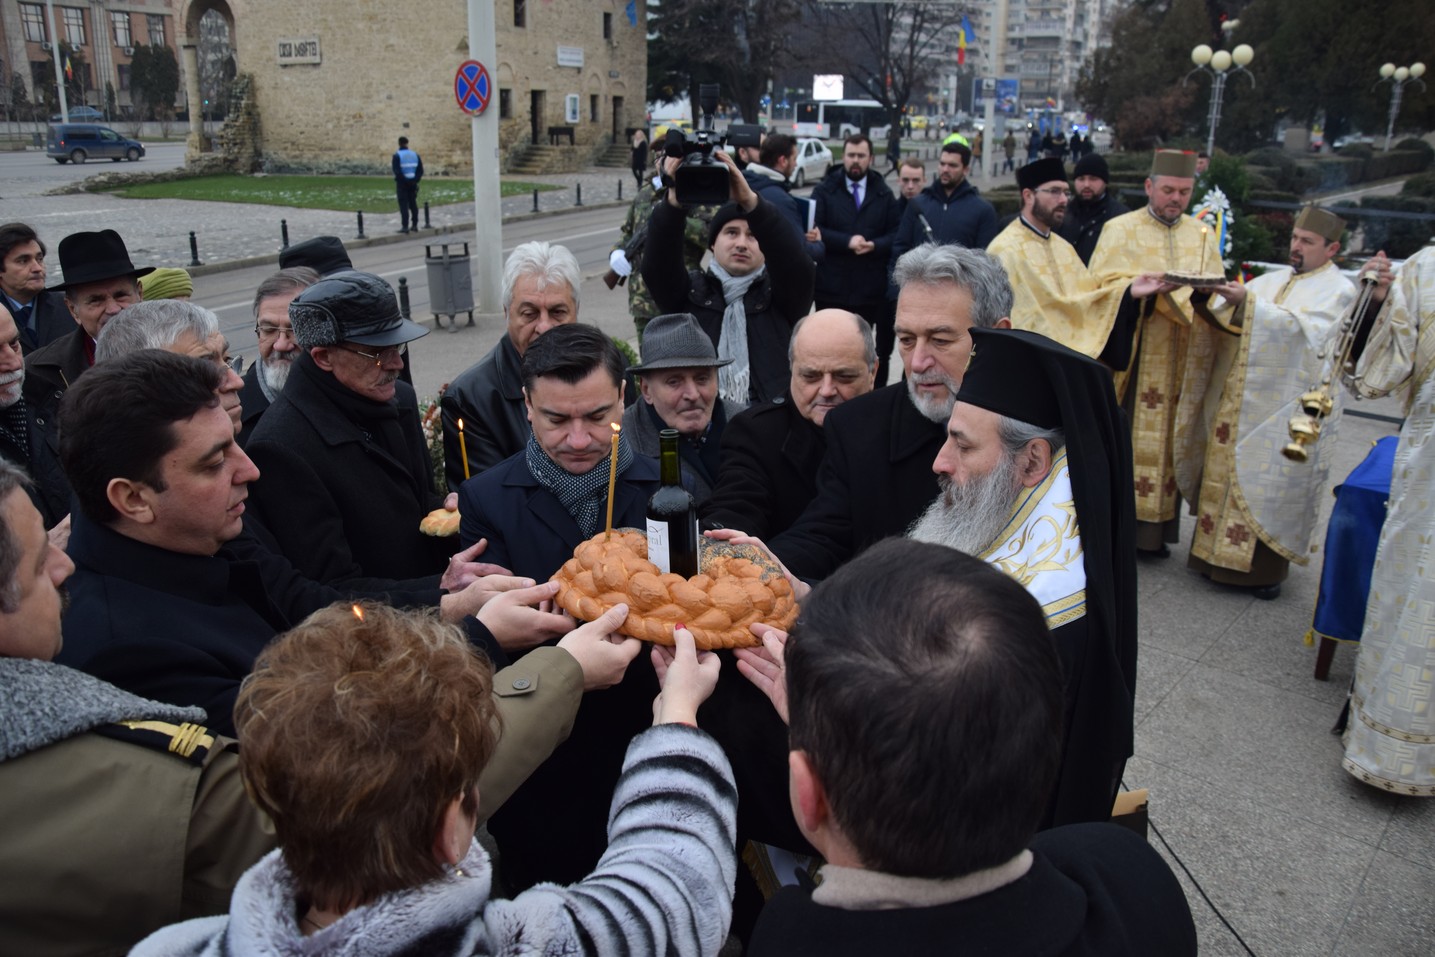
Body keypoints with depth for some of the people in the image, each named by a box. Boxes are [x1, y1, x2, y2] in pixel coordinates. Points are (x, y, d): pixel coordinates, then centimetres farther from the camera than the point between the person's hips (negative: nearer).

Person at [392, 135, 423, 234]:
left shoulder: (397, 155, -8)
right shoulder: (415, 155, 7)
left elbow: (396, 171, -17)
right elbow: (420, 170, 3)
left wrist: (403, 180, -10)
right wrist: (415, 179, 0)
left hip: (402, 184, -4)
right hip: (413, 183, 4)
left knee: (403, 205, -3)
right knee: (413, 204, 13)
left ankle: (405, 227, -7)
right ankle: (415, 225, 17)